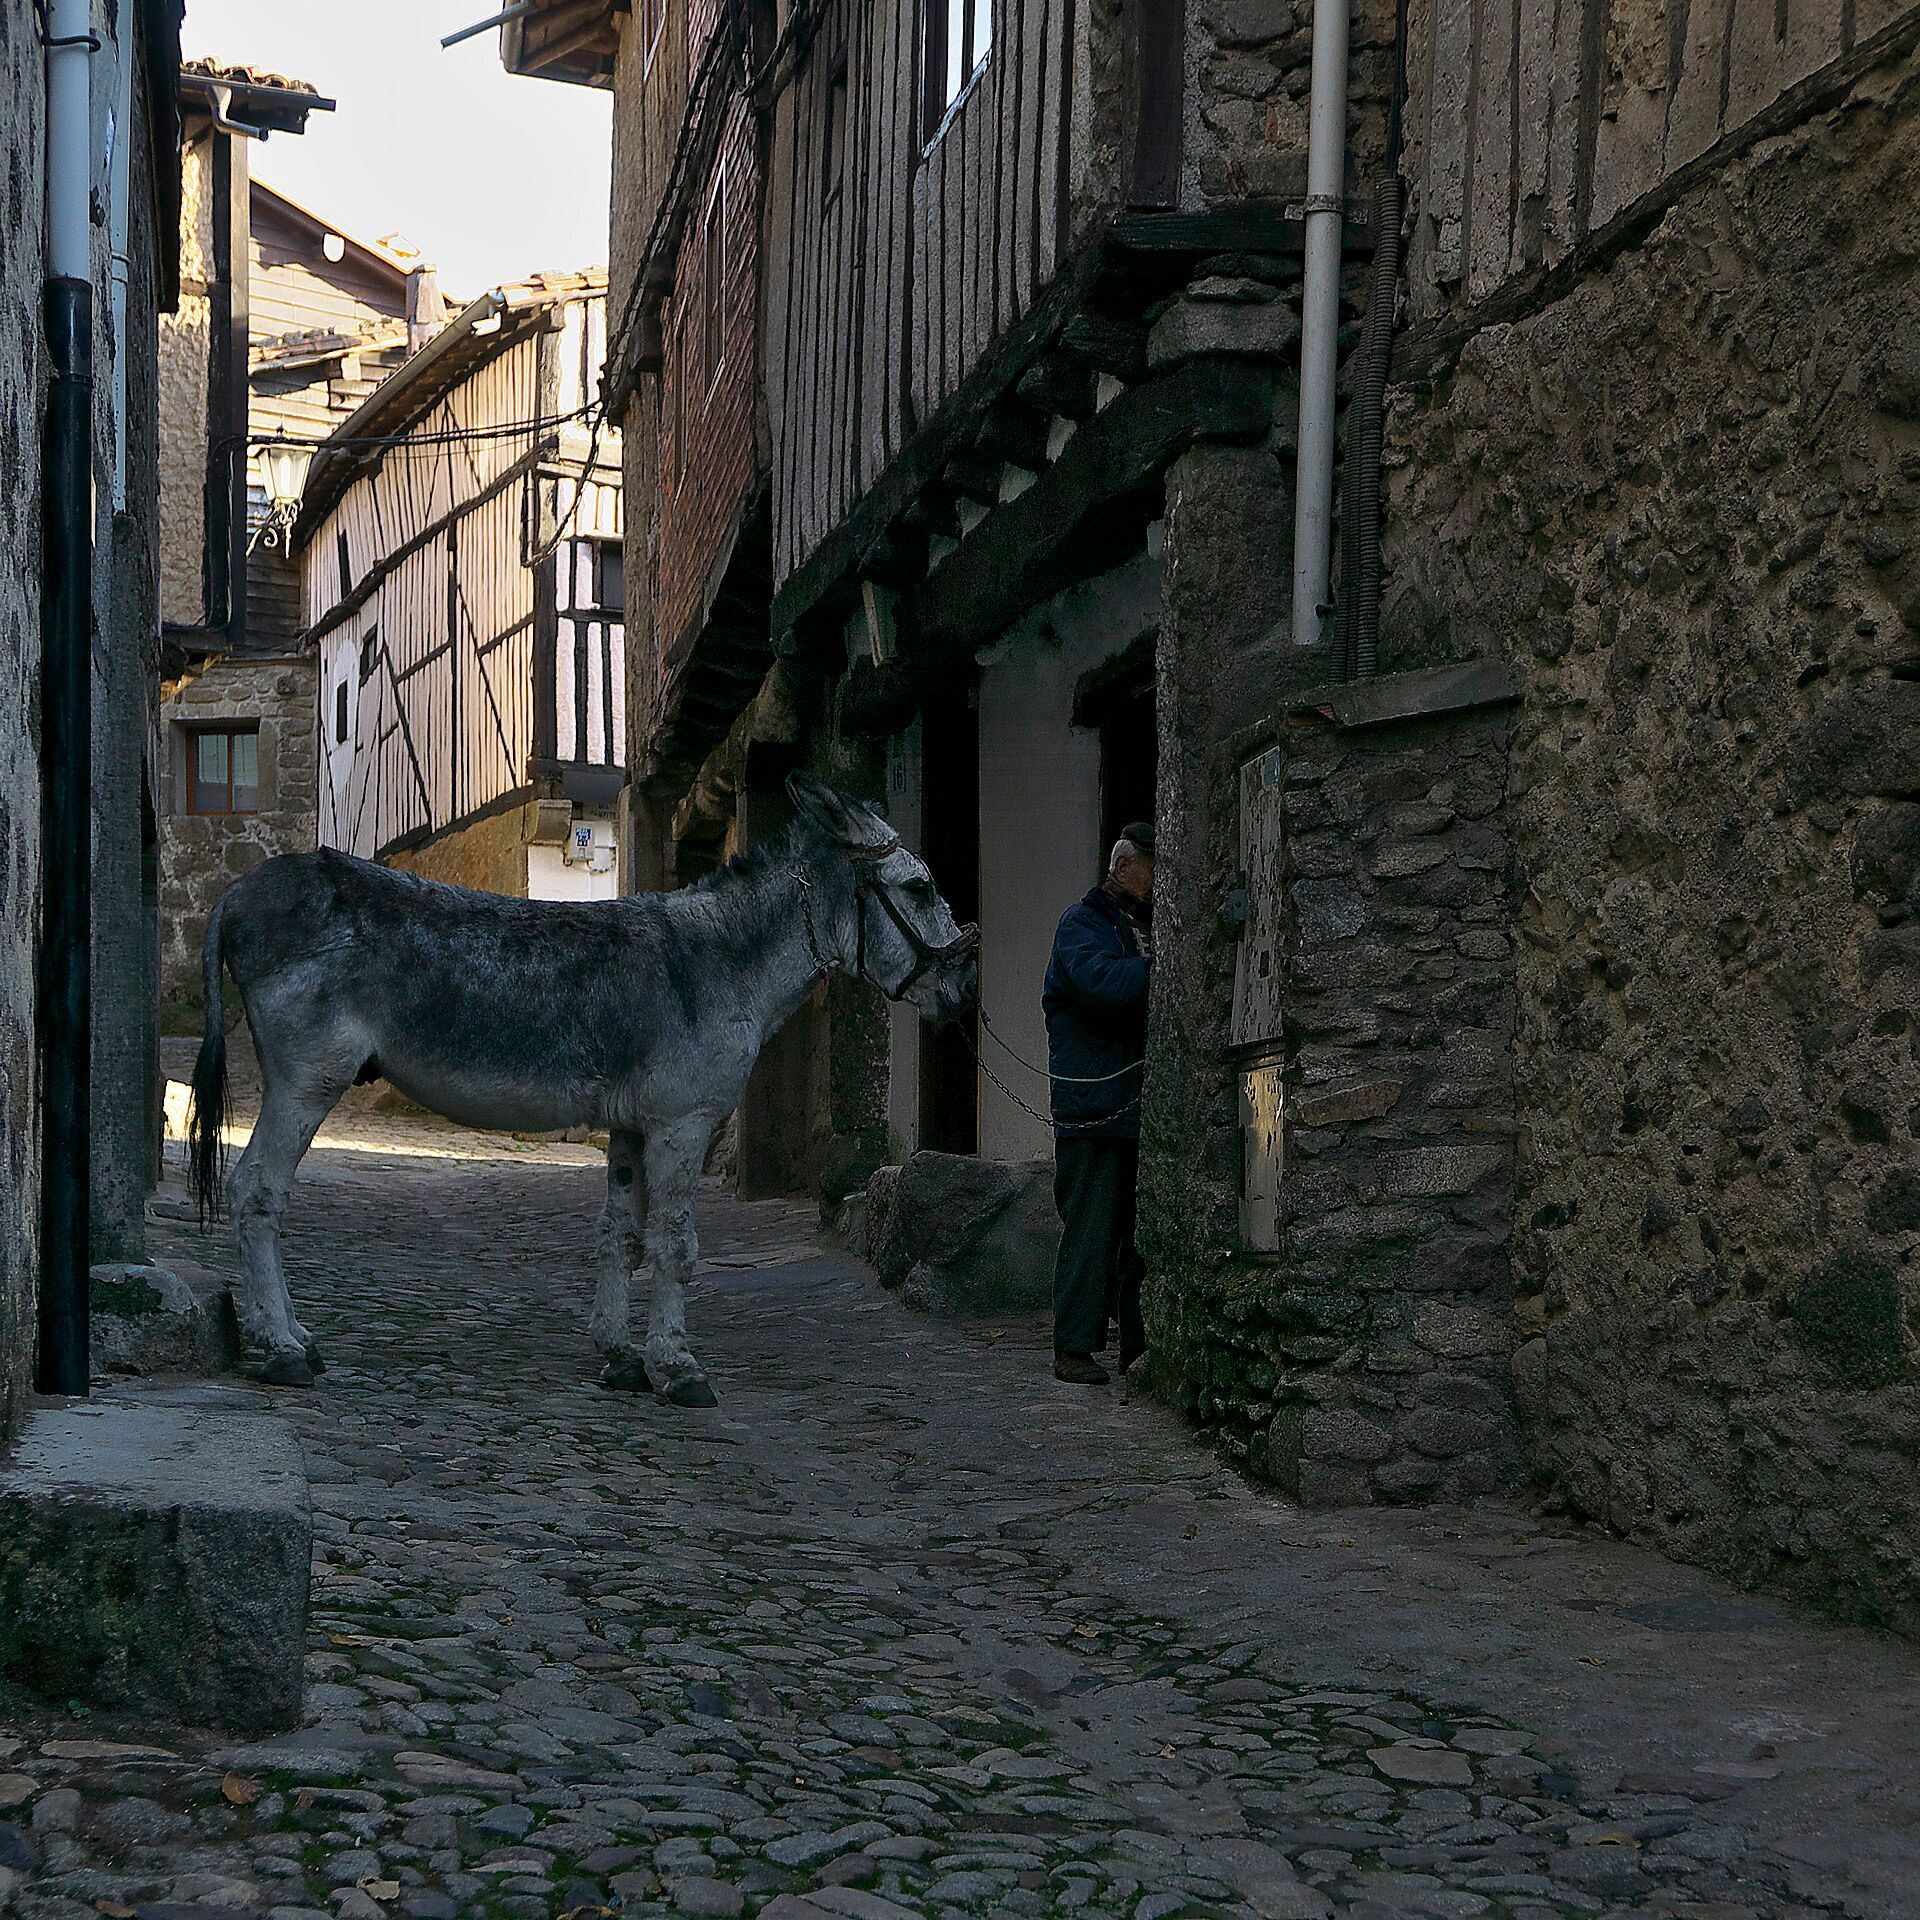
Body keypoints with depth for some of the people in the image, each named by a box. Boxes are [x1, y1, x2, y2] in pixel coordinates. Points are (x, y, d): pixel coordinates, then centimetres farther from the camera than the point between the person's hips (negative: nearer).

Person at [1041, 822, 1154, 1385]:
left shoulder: (1138, 927, 22)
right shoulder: (1081, 924, -5)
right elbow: (1103, 981, -25)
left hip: (1137, 1110, 8)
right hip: (1091, 1111, -8)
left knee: (1144, 1228, 8)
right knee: (1091, 1228, -7)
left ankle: (1139, 1343, 14)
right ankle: (1073, 1349, -2)